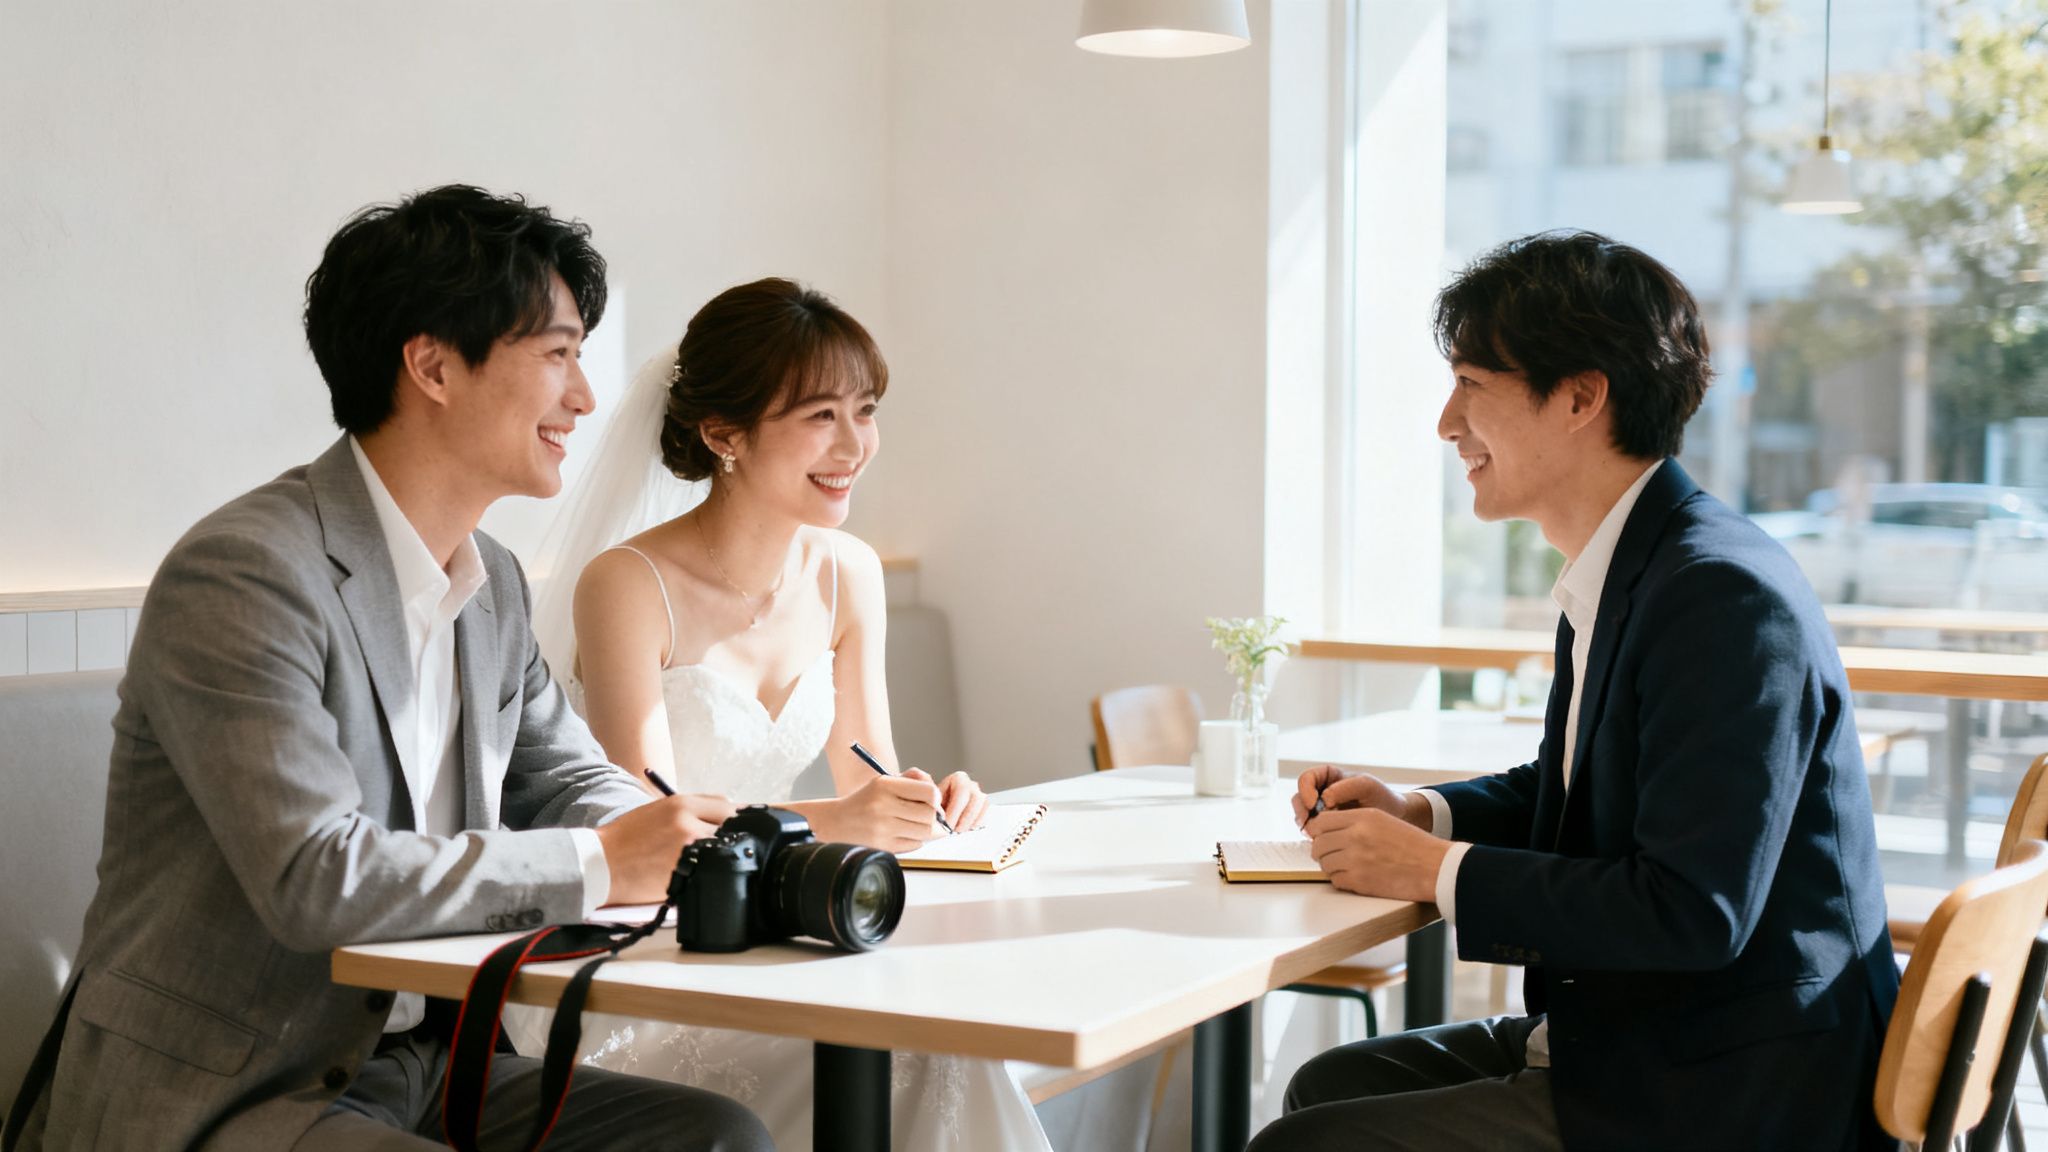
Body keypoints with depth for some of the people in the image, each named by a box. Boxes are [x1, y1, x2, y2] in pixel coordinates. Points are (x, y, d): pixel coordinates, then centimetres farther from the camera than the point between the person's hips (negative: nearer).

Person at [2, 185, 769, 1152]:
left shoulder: (492, 583, 10)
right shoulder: (240, 574, -18)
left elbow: (569, 779, 21)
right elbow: (315, 877, -27)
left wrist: (670, 835, -4)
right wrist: (598, 864, -20)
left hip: (408, 1065, 9)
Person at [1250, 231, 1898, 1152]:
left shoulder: (1725, 599, -23)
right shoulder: (1622, 575, 9)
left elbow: (1692, 912, -28)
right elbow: (1567, 790, 25)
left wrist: (1436, 869, -18)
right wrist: (1417, 814, 5)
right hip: (1627, 1043, 10)